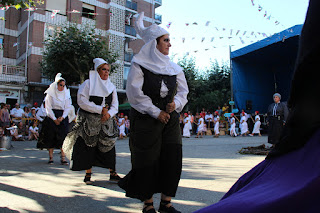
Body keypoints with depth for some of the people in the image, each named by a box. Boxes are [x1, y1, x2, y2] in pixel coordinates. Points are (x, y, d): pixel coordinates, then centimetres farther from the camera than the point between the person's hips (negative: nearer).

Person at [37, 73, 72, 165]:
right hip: (52, 117, -2)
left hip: (63, 117, 2)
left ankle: (63, 157, -4)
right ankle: (51, 157, 5)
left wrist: (62, 117, -9)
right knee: (51, 136, -2)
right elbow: (48, 108, -4)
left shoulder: (66, 94, 8)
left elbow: (68, 107, 5)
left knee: (63, 136, -5)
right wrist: (54, 119, -11)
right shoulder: (50, 94, 0)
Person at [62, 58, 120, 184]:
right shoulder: (88, 83, -1)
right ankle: (88, 174, 12)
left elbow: (115, 105, 8)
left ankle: (112, 173, 8)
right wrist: (100, 110, -17)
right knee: (89, 146, -1)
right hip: (89, 121, -3)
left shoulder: (111, 86, 13)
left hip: (106, 122, 4)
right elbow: (82, 101, -13)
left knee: (109, 145, 0)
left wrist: (109, 113, -14)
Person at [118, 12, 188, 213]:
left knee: (173, 159, 2)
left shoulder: (173, 67, 12)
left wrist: (175, 103, -8)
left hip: (170, 119, 5)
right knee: (148, 161, 1)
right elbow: (135, 93, -11)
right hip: (146, 120, -5)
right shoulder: (139, 65, -4)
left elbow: (183, 90, 13)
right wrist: (156, 112, -13)